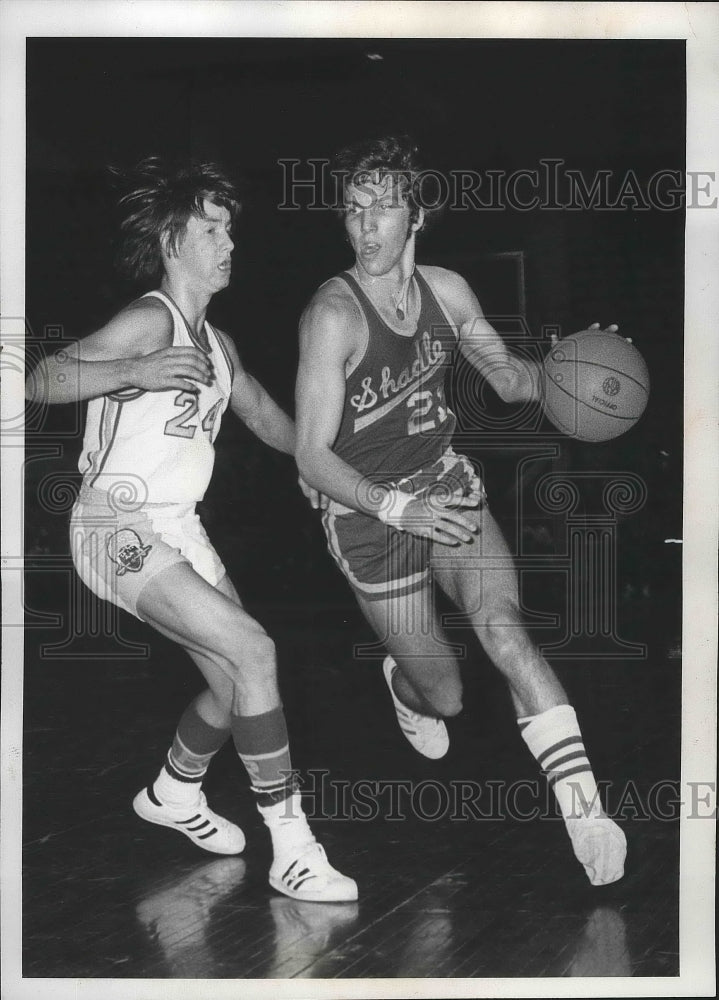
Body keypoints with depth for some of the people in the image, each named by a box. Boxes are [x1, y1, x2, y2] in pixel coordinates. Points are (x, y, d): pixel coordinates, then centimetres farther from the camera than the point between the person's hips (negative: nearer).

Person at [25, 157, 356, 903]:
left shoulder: (214, 343, 10)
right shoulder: (149, 321, -16)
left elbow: (263, 415, 27)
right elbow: (40, 382, -28)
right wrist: (135, 372, -41)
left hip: (178, 528, 9)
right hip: (118, 529, -9)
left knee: (235, 681, 12)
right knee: (251, 650, -22)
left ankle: (174, 795, 42)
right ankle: (293, 853, -17)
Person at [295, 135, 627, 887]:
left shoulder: (445, 290, -3)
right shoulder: (333, 314, -20)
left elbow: (509, 378, 14)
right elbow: (312, 454, -21)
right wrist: (396, 508, -35)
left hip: (446, 487, 4)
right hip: (370, 514, -4)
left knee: (501, 625, -22)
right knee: (445, 697, 4)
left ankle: (585, 811, -24)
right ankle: (402, 682, 45)